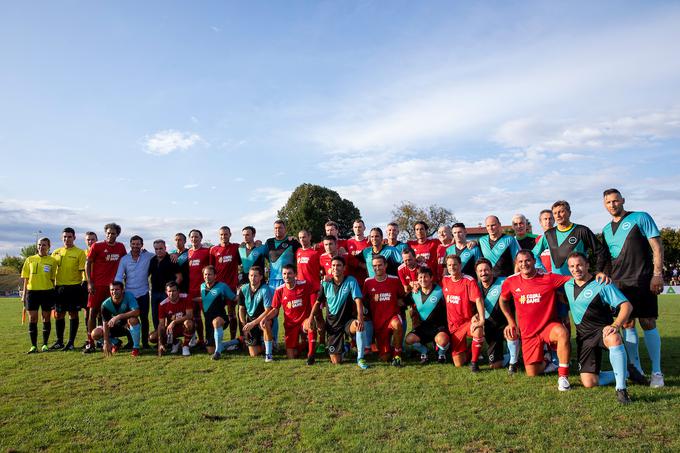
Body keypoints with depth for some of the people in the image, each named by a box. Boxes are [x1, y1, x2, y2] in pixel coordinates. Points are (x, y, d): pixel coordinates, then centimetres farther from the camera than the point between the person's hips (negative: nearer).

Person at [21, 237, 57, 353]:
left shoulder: (52, 261, 4)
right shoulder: (30, 260, 8)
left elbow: (53, 279, 6)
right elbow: (25, 278, 9)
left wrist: (53, 295, 2)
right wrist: (24, 294, 4)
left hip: (47, 291, -1)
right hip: (32, 291, 1)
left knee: (46, 318, 5)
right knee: (32, 319, 2)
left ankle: (45, 344, 15)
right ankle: (33, 345, 9)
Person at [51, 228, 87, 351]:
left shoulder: (80, 252, -1)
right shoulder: (56, 252, 11)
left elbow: (83, 270, -5)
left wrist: (84, 282, -14)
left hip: (74, 286, -4)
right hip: (59, 286, 4)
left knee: (73, 314, 1)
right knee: (59, 314, 9)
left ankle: (71, 342, 8)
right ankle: (59, 341, 22)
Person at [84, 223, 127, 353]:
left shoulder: (121, 247, 7)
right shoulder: (97, 246, -2)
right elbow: (88, 263, -2)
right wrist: (89, 282, -8)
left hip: (112, 285, 3)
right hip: (97, 285, -3)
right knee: (93, 312, -2)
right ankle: (90, 343, 3)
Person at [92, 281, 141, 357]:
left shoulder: (129, 296, -23)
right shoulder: (106, 304, -15)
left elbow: (136, 312, -36)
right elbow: (105, 323, -15)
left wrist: (118, 317, -41)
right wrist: (106, 342, -20)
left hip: (128, 325, -4)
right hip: (116, 327, 4)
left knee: (133, 320, -37)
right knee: (95, 334, -15)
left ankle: (136, 348, -20)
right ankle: (116, 343, 16)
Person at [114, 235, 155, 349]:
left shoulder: (148, 256, -1)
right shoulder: (124, 259, 2)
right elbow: (119, 276, -1)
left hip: (143, 293, -1)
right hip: (129, 293, 1)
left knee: (144, 318, 4)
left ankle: (145, 342, 13)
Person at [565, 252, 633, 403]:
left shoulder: (602, 284, -10)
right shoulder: (567, 286, 7)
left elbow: (627, 306, -18)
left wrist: (615, 325, -33)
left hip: (603, 330, -4)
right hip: (583, 337, 4)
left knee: (614, 339, -43)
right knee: (588, 382, -9)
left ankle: (621, 389, -33)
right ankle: (622, 374, 18)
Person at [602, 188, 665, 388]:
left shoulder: (640, 218, 0)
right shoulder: (606, 230, 16)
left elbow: (657, 246, -5)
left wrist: (657, 274, -12)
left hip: (643, 280, -5)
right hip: (619, 283, 5)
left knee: (648, 323, -4)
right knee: (627, 324, 5)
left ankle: (657, 371, 5)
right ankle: (636, 368, 15)